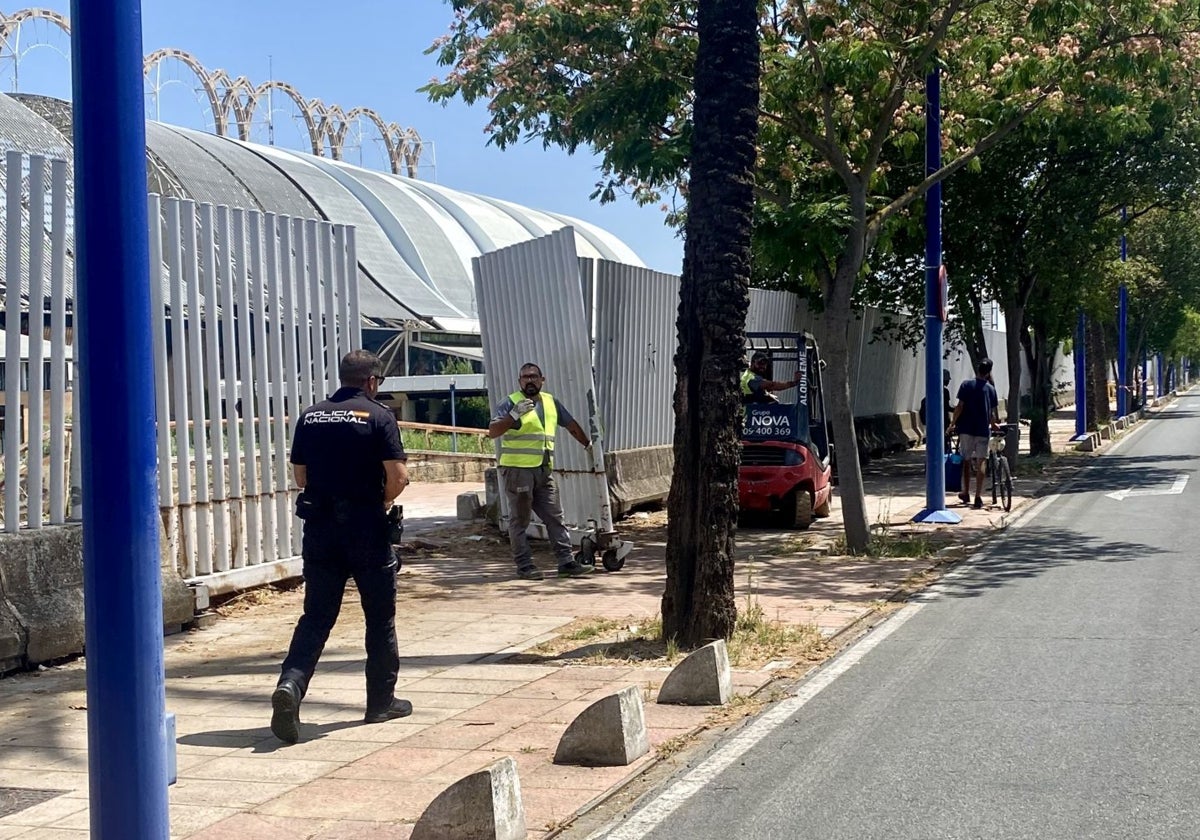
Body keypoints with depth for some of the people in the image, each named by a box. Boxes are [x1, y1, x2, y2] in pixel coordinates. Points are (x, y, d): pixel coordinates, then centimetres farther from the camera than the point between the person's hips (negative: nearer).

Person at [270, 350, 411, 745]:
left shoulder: (310, 416, 7)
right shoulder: (378, 416, -7)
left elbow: (300, 476, 10)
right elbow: (398, 476, -13)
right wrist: (382, 501, 6)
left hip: (319, 527, 4)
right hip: (366, 527, -4)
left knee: (316, 616, 7)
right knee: (380, 617, 11)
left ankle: (290, 684, -15)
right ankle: (382, 701, 20)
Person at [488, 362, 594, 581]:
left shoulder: (550, 401, 14)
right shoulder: (511, 403, -4)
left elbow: (570, 424, 27)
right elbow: (492, 431, -14)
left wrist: (587, 444, 35)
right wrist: (514, 415, -25)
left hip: (544, 471, 6)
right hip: (517, 470, -6)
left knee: (555, 517, 5)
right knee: (520, 519, 0)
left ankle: (566, 562, 6)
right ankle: (524, 565, 4)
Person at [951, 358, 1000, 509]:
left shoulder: (966, 385, -3)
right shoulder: (990, 388, 2)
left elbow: (960, 407, -8)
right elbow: (992, 412, 4)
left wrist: (953, 423, 3)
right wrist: (993, 424, 23)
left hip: (966, 428, 0)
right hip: (983, 430, 0)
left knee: (966, 460, 12)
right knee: (980, 462, 1)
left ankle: (966, 493, 20)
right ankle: (978, 497, -6)